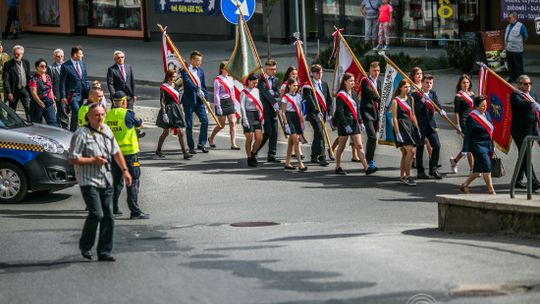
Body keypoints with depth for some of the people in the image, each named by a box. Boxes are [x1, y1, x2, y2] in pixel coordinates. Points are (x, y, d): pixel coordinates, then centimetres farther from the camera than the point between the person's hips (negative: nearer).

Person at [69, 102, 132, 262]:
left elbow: (116, 152, 21)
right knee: (96, 214, -16)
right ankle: (85, 245, 6)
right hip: (88, 181, -7)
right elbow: (73, 159, -13)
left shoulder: (107, 130, 11)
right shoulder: (81, 134, -11)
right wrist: (93, 160, -17)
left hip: (106, 181, 7)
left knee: (108, 217, 3)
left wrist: (125, 170, 15)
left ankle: (104, 252, 10)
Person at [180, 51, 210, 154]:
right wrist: (198, 89, -38)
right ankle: (191, 147, 9)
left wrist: (206, 99, 9)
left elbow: (204, 86, 15)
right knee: (189, 125, 2)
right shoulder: (185, 71, -8)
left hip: (199, 100, 5)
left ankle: (201, 144, 8)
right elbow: (188, 82, -25)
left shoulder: (200, 71, 12)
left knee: (205, 121, -5)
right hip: (189, 101, -5)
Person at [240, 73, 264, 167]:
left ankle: (253, 154, 21)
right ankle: (249, 158, 10)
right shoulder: (244, 92, -6)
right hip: (248, 115, -5)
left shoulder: (256, 91, 11)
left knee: (259, 138, -1)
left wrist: (262, 117, 10)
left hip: (256, 115, 5)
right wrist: (245, 119, -16)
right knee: (249, 139, -1)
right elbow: (242, 106, -10)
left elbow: (259, 104, 15)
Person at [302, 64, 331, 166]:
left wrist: (329, 112, 7)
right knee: (320, 134, -16)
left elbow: (329, 99, 17)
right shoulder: (308, 85, -6)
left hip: (323, 113, 7)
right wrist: (317, 111, -20)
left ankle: (314, 157, 21)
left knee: (317, 135, 12)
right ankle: (322, 158, -19)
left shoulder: (324, 84, 15)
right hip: (313, 113, -7)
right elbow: (309, 100, -14)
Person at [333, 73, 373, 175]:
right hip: (344, 123, -7)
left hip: (354, 123, 7)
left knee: (359, 146, 0)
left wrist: (360, 122, 14)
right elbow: (340, 112, -15)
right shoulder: (340, 95, -9)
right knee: (341, 146, 4)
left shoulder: (353, 94, 14)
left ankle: (366, 168, -5)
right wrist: (346, 125, -20)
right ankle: (338, 168, 15)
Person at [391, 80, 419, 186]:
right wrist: (397, 133, -15)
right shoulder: (396, 101, -8)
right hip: (401, 127, -7)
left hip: (410, 126, 7)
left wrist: (417, 128, 13)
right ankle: (407, 176, -11)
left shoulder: (410, 99, 12)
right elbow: (394, 118, -10)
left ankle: (402, 176, 18)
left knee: (405, 153, 10)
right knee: (410, 150, -16)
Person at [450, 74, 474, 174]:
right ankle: (472, 168, 0)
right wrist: (458, 125, -14)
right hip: (464, 121, -7)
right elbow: (456, 112, -9)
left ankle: (454, 160, 30)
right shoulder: (458, 96, -7)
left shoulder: (472, 94, 13)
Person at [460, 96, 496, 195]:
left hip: (487, 145, 8)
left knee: (478, 169, 11)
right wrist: (465, 150, -12)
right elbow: (467, 134, -11)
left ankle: (464, 185, 26)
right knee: (486, 166, -12)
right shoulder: (472, 118, -12)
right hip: (478, 146, -8)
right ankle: (491, 190, -6)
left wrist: (492, 146, 20)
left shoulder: (487, 115, 11)